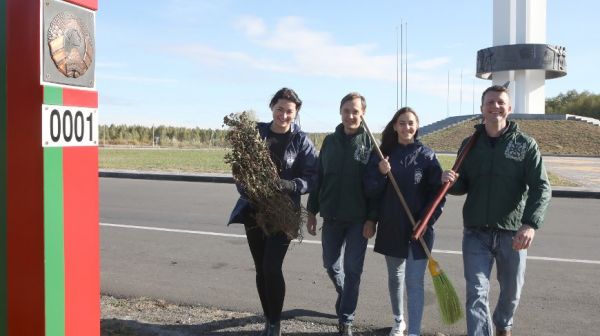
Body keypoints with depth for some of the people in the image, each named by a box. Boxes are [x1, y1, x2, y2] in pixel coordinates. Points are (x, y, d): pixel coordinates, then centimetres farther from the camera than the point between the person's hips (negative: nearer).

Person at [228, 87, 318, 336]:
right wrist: (245, 191, -8)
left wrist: (288, 185, -26)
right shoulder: (256, 132, 2)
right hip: (254, 209, 4)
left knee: (272, 268, -12)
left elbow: (312, 179, -8)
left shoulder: (302, 141, -6)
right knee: (261, 269, 11)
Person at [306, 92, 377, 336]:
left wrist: (372, 218, -12)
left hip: (358, 219, -4)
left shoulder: (369, 143, -6)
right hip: (331, 217, 4)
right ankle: (345, 298, 43)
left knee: (352, 270, 1)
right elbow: (319, 178, 8)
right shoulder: (330, 141, 5)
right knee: (331, 265, 15)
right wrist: (312, 211, 7)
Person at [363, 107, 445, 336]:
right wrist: (381, 173, -20)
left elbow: (438, 193, -7)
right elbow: (371, 191, -2)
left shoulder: (426, 155, -5)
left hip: (418, 229, -3)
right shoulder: (382, 153, 2)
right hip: (390, 227, 3)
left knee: (414, 282, -4)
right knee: (394, 277, 18)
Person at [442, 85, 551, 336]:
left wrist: (531, 223, -25)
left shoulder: (525, 144, -3)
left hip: (513, 233, 0)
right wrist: (452, 181, -13)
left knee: (512, 291, 18)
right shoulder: (470, 144, 5)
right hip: (475, 233, 1)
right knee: (476, 294, -5)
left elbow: (541, 188, -10)